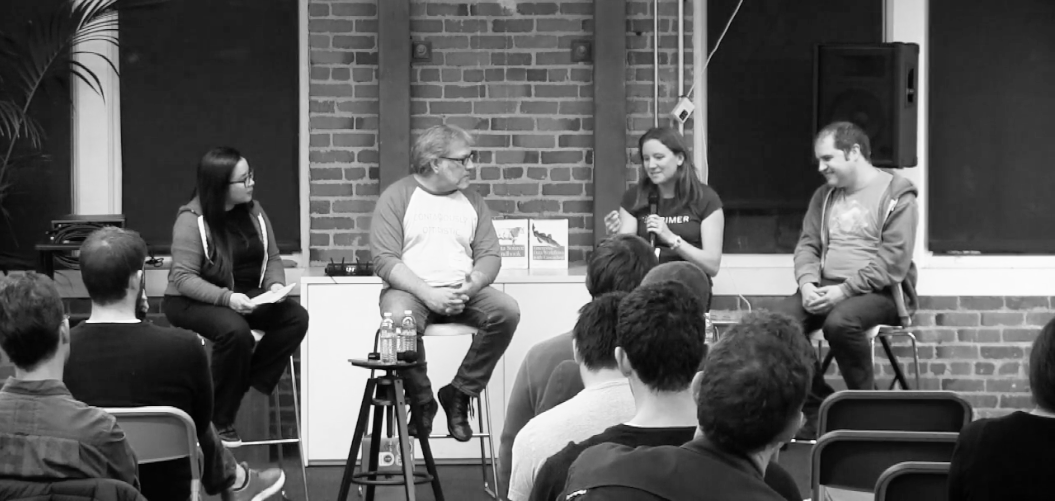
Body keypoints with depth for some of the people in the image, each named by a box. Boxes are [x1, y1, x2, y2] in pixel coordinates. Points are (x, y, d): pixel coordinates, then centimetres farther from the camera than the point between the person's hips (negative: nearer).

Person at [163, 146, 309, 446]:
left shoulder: (254, 212, 6)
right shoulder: (192, 219, -14)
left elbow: (272, 258, 13)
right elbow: (183, 278, -19)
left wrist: (276, 284, -10)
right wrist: (226, 298, -31)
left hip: (247, 297, 6)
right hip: (192, 303, -6)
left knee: (296, 317, -18)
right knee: (235, 330, -36)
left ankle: (246, 387, -16)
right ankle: (219, 421, -21)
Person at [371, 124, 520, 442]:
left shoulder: (471, 201, 15)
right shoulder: (397, 197, 1)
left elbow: (489, 255, 10)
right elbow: (384, 260, -8)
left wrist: (474, 283, -14)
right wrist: (428, 294, -21)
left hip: (462, 293, 4)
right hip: (411, 290, -4)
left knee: (507, 310, -24)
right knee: (399, 317, -38)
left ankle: (459, 393, -9)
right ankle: (421, 401, -13)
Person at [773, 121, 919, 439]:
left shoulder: (895, 195, -3)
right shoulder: (824, 196, 18)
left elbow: (893, 261, -13)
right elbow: (807, 246, 14)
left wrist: (844, 289, -21)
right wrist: (808, 284, -8)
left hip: (880, 291, -6)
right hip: (827, 289, 6)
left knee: (840, 322, -37)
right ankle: (819, 410, -10)